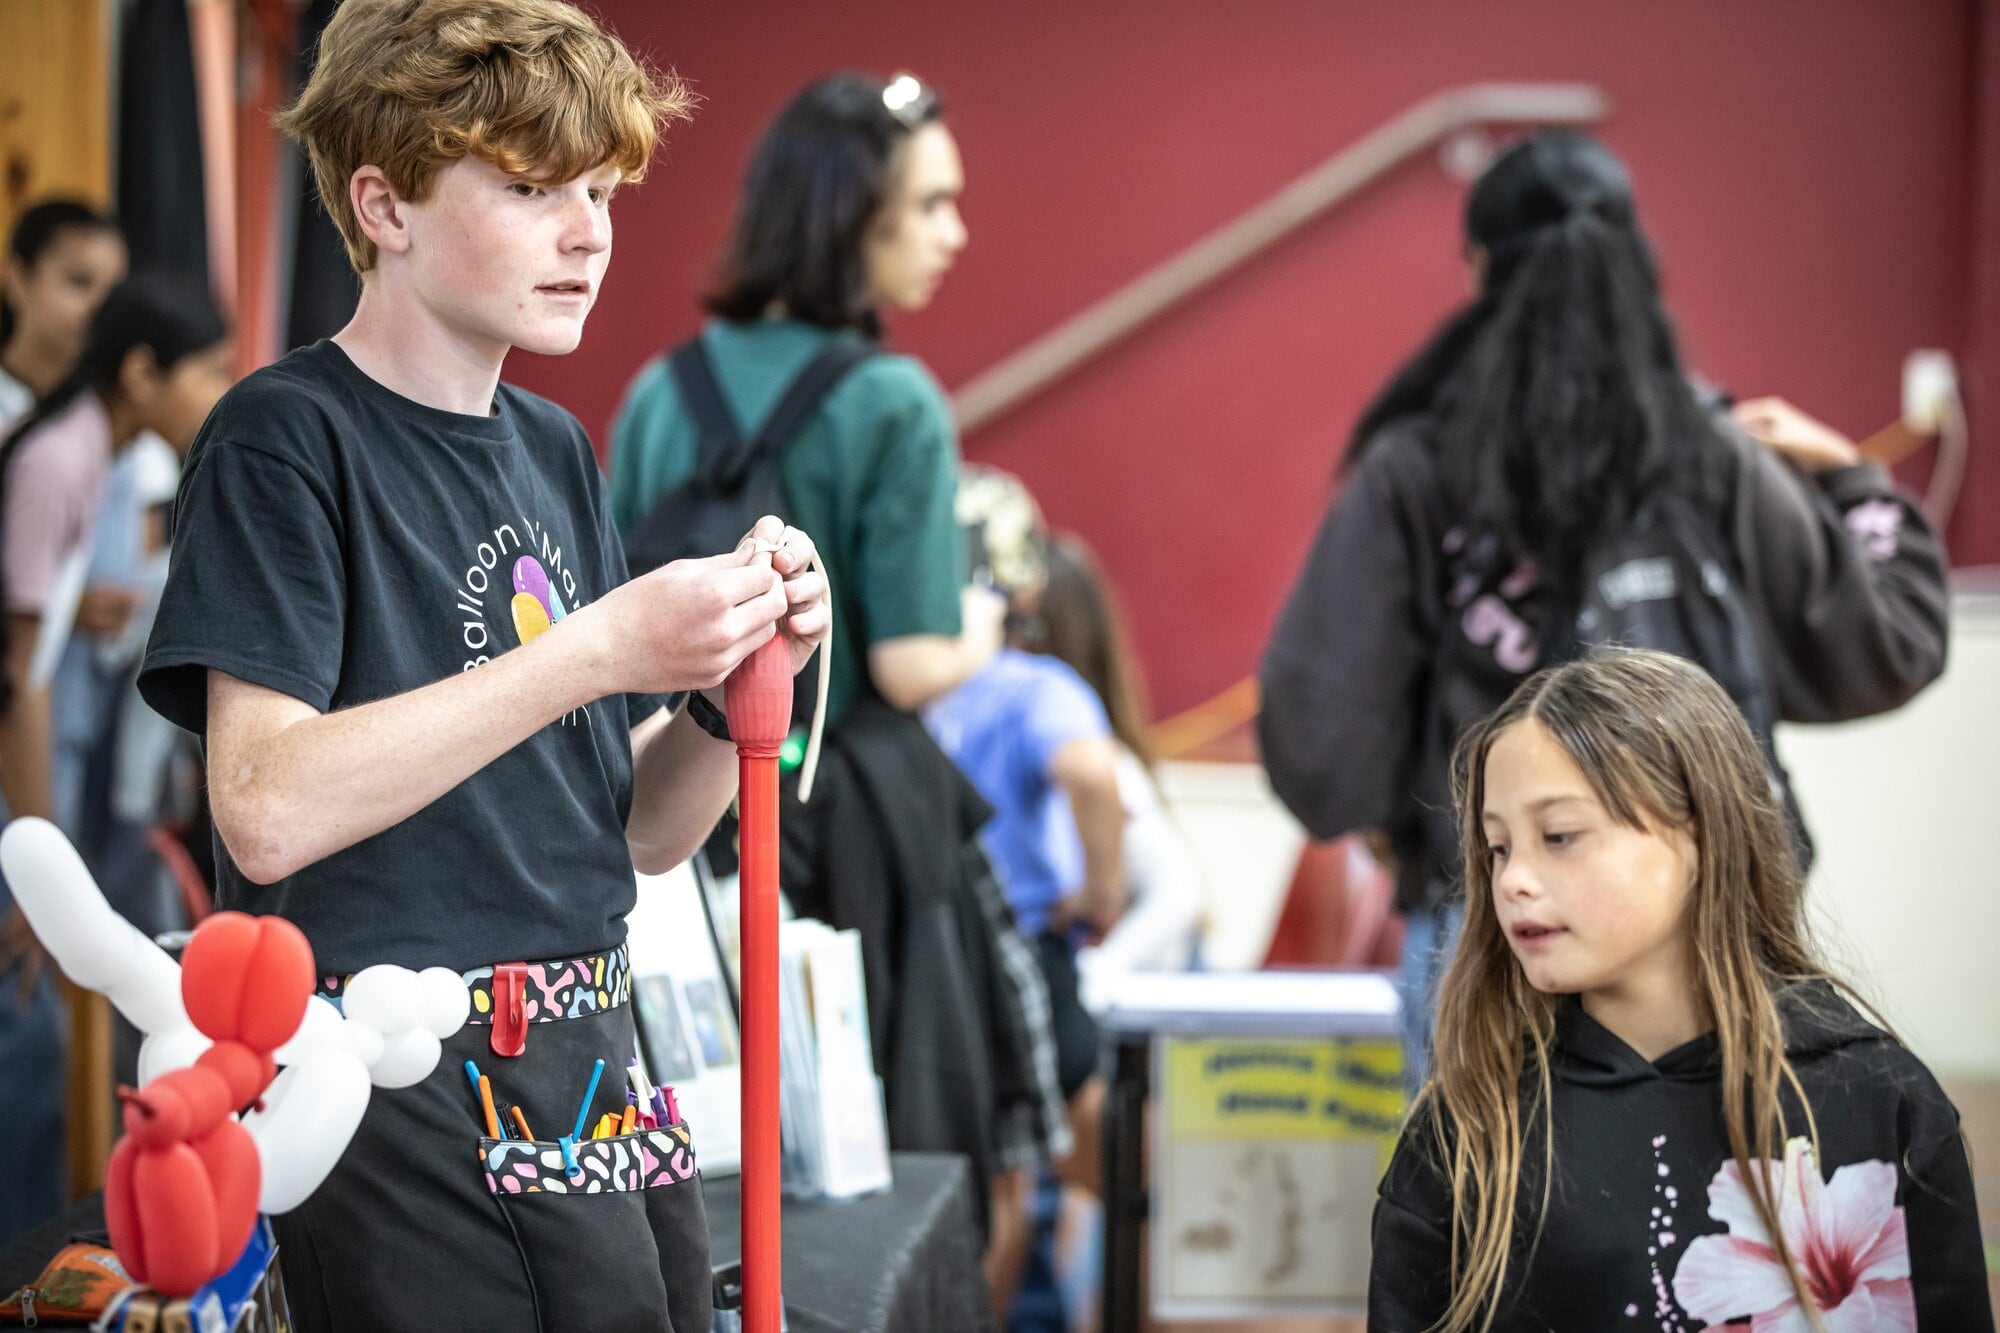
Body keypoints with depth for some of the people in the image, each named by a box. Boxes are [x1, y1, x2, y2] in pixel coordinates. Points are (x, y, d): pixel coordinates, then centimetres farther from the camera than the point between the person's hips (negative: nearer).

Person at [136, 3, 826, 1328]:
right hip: (401, 1089, -7)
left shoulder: (557, 449, 14)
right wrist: (598, 648, -22)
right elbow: (267, 811, -21)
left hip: (596, 1067, 7)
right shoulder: (288, 438, -8)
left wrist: (733, 679, -6)